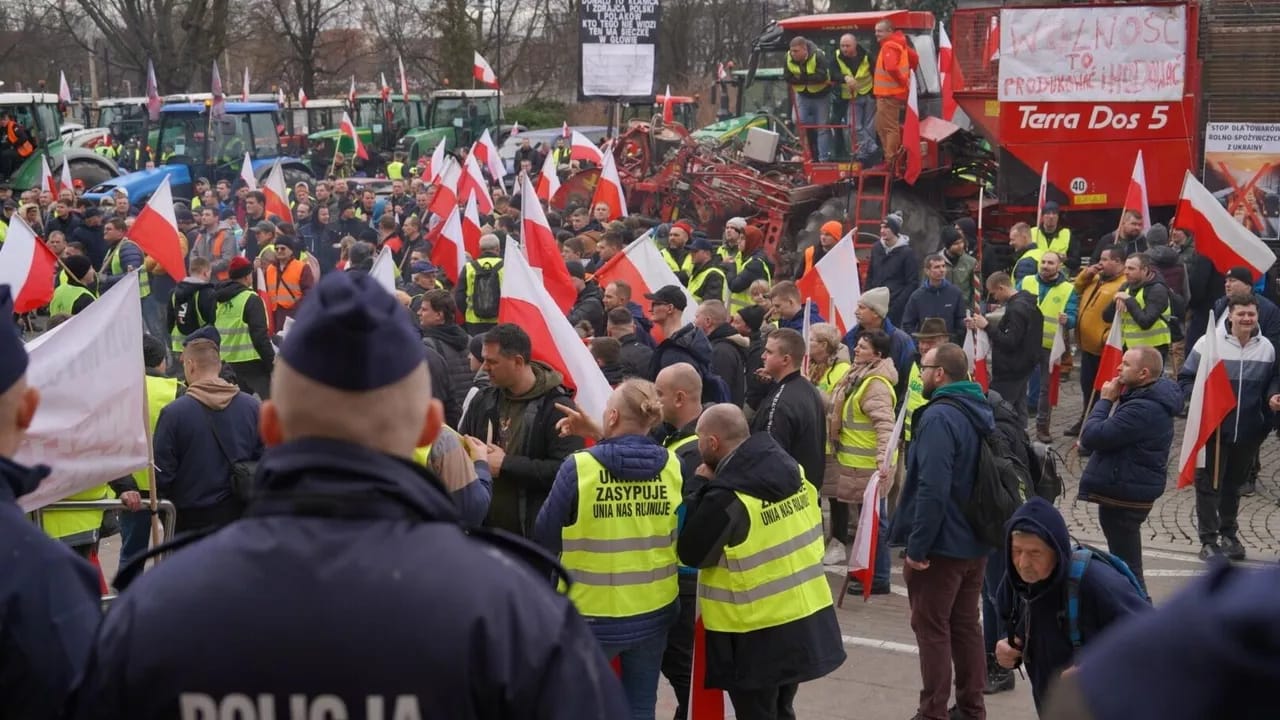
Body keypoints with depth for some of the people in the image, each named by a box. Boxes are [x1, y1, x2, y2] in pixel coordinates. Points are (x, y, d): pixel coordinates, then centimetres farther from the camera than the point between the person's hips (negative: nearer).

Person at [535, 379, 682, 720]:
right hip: (654, 612, 3)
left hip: (593, 614, -3)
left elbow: (545, 537, -7)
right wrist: (601, 436, 12)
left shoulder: (579, 468, -17)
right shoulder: (673, 466, -7)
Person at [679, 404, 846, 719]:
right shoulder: (793, 471, 0)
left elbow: (691, 554, -11)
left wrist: (703, 492, -4)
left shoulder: (727, 498, -23)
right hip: (806, 619, 7)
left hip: (757, 634, -7)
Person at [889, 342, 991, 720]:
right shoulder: (981, 412, 9)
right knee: (966, 625, 15)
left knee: (932, 628, 0)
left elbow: (933, 489, -27)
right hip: (975, 541, 9)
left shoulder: (939, 417, -21)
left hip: (941, 544, -9)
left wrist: (916, 546, -22)